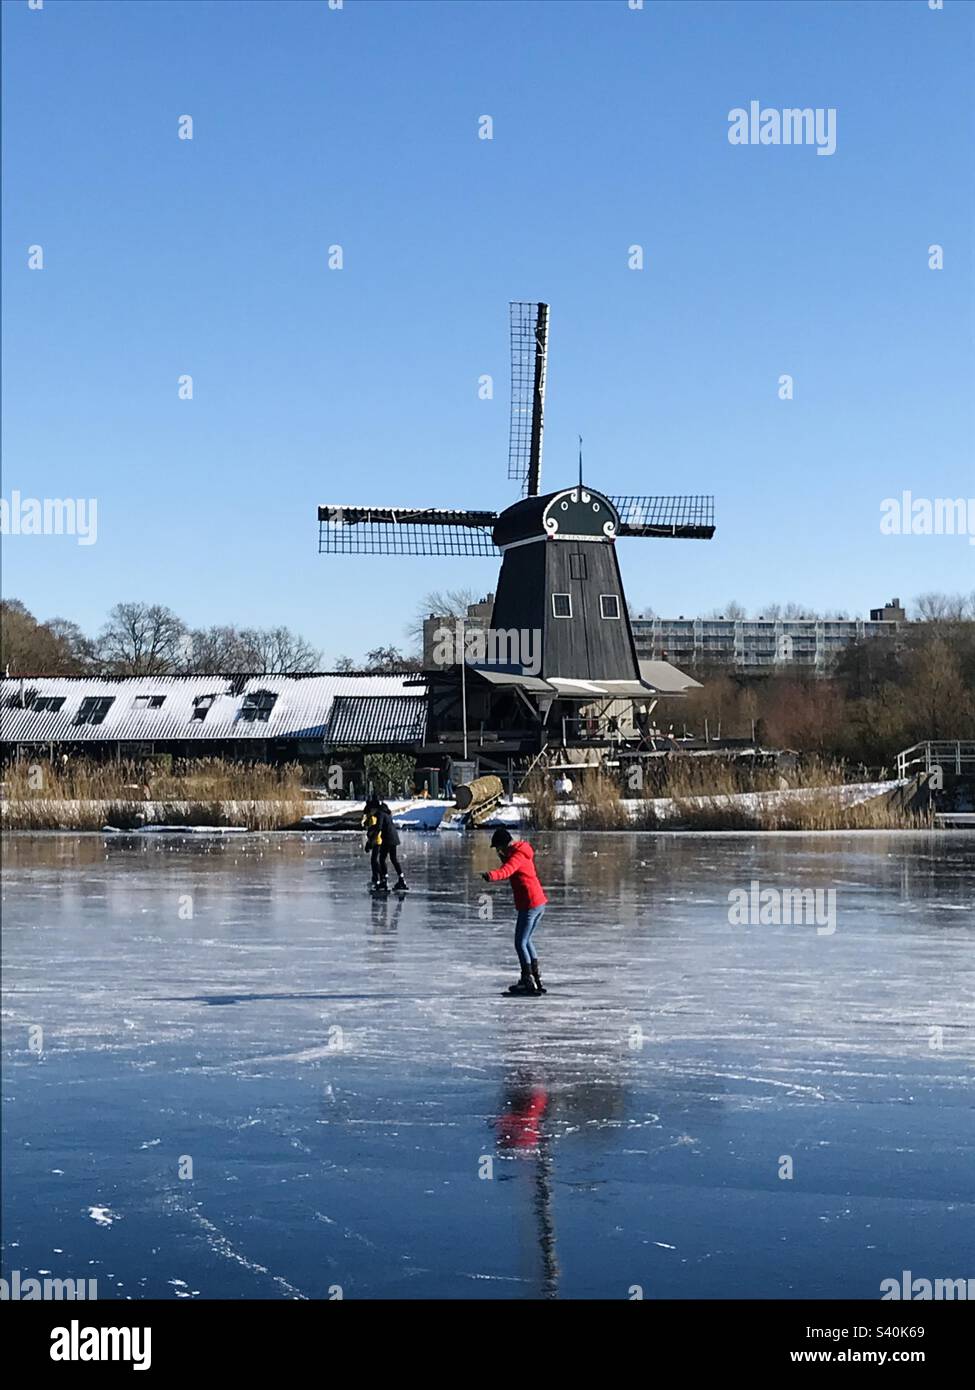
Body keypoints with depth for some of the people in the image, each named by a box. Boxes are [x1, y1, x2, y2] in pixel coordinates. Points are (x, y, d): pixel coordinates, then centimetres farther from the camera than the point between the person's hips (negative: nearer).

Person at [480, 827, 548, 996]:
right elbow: (510, 868, 31)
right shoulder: (523, 852, 16)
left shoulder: (517, 856, -14)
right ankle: (536, 978, 23)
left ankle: (528, 981, -4)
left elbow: (507, 870, -36)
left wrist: (491, 876, -53)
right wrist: (503, 857, 16)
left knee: (520, 943, -4)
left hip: (529, 904, -10)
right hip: (539, 902, 10)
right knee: (527, 941, 20)